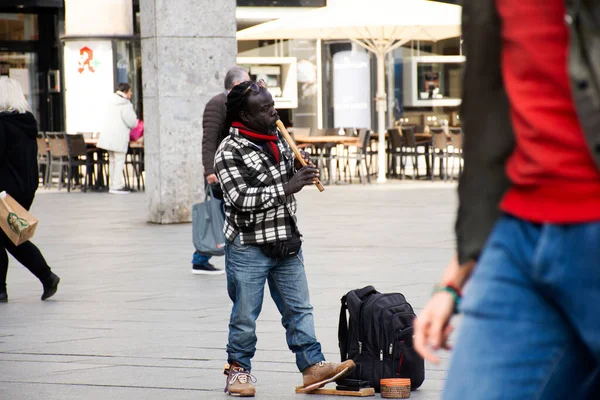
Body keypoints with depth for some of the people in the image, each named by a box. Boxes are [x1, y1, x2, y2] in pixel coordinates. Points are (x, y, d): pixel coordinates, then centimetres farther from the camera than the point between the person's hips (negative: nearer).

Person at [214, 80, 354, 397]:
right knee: (245, 315, 4)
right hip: (249, 247, -6)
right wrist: (287, 187, -26)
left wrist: (299, 168, -2)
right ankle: (238, 369, 18)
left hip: (286, 243, 6)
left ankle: (312, 366, 8)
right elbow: (241, 199, -24)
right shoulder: (229, 152, -15)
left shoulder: (278, 139, 8)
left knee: (298, 308, 6)